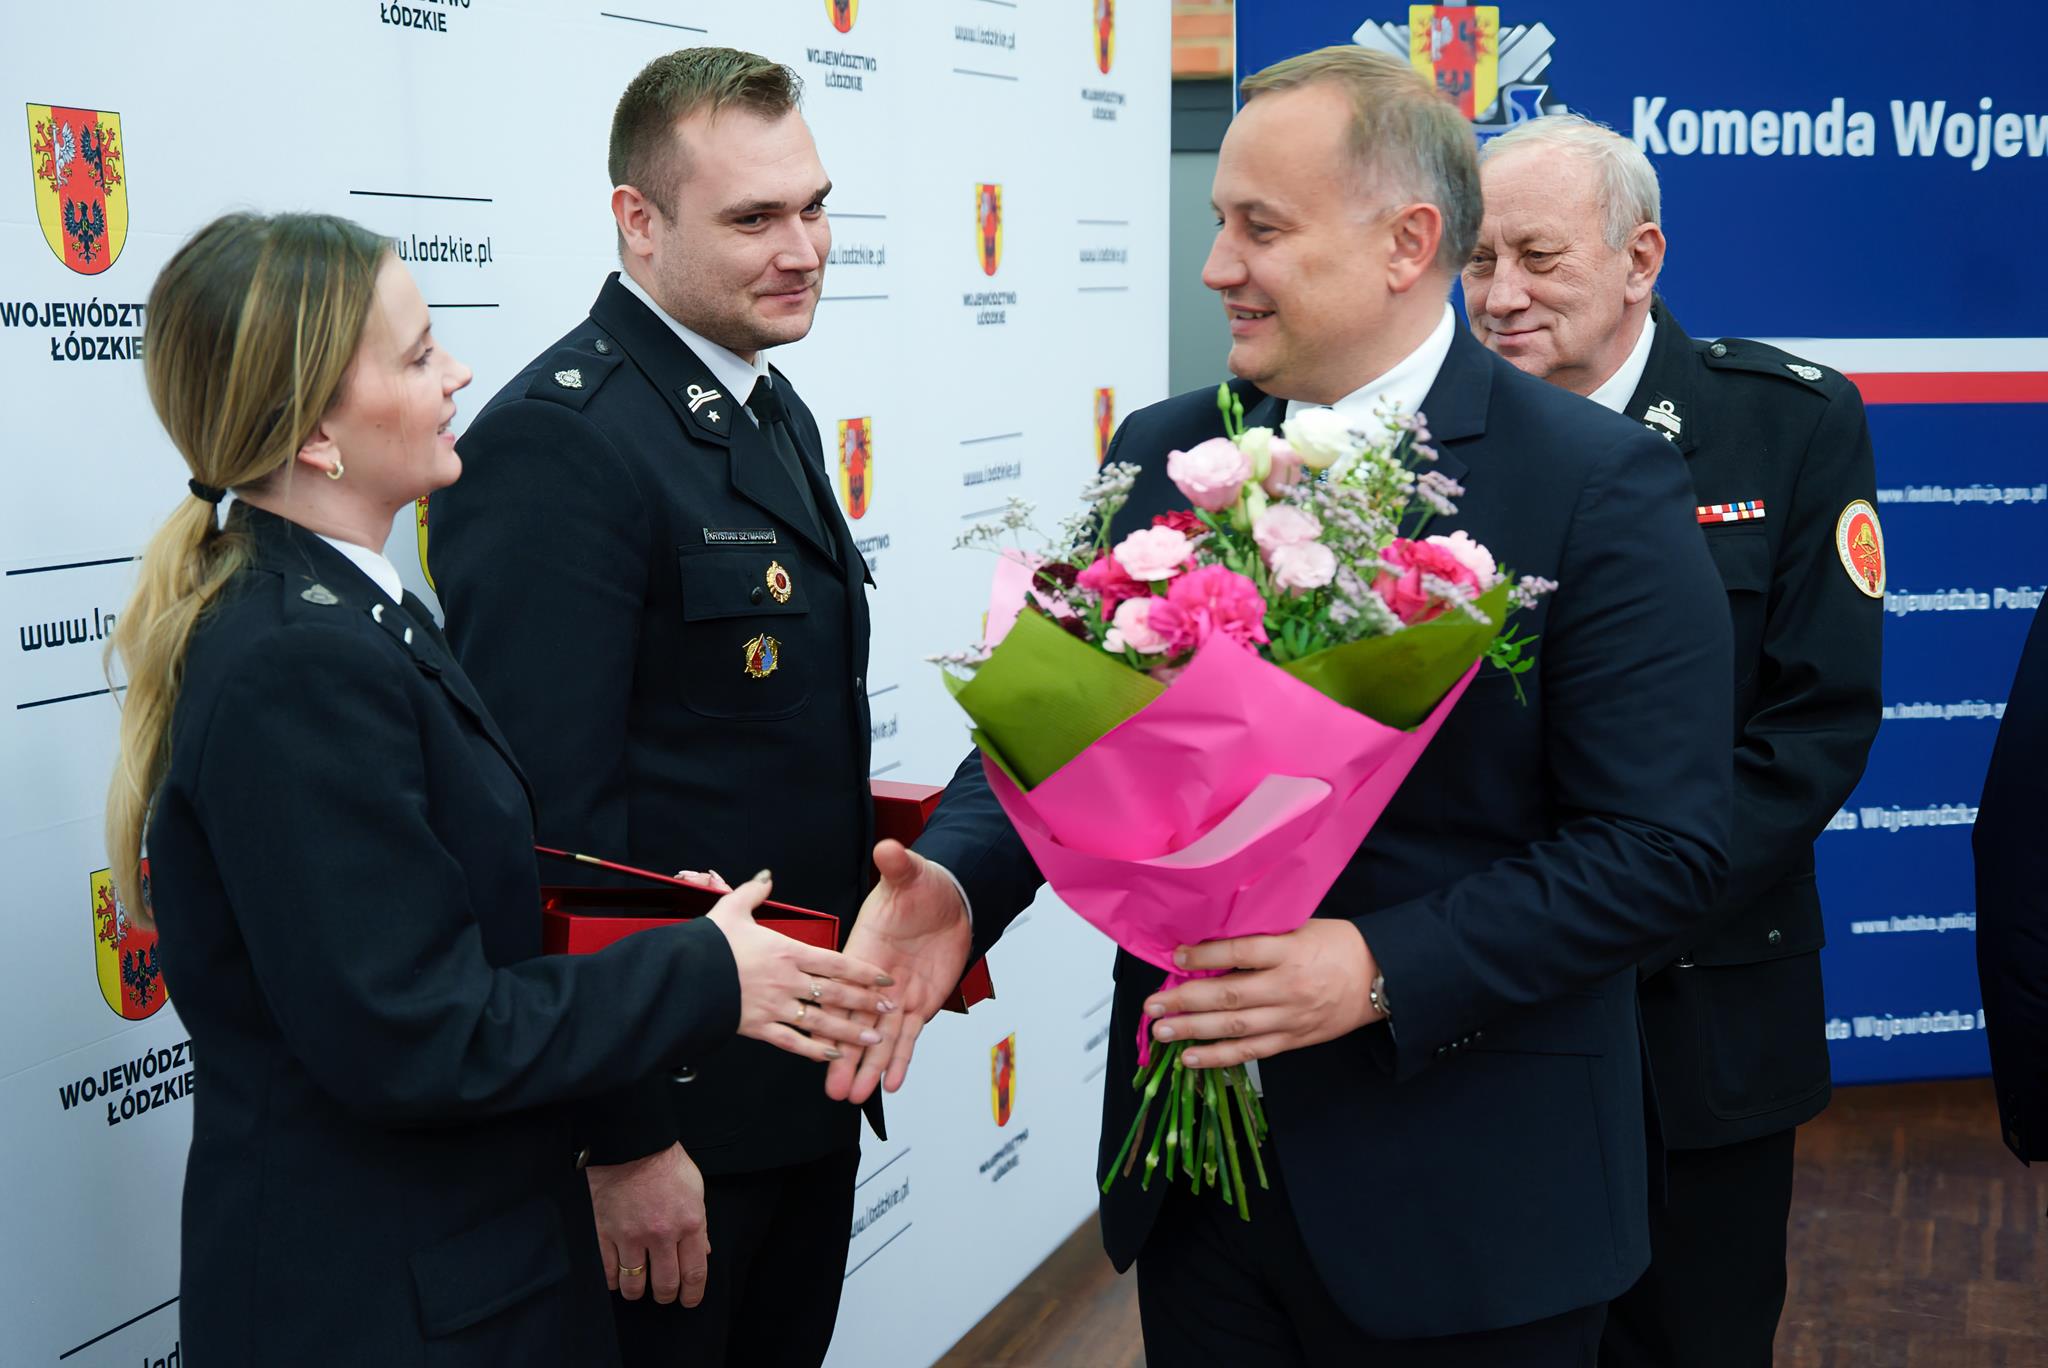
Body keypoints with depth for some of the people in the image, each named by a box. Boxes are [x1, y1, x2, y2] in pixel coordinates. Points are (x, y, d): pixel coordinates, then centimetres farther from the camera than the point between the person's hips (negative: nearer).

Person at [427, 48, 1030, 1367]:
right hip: (663, 1109, -9)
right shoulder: (552, 443, -20)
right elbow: (551, 825, -23)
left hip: (813, 1081, 9)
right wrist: (625, 1136, -22)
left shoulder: (772, 409, 10)